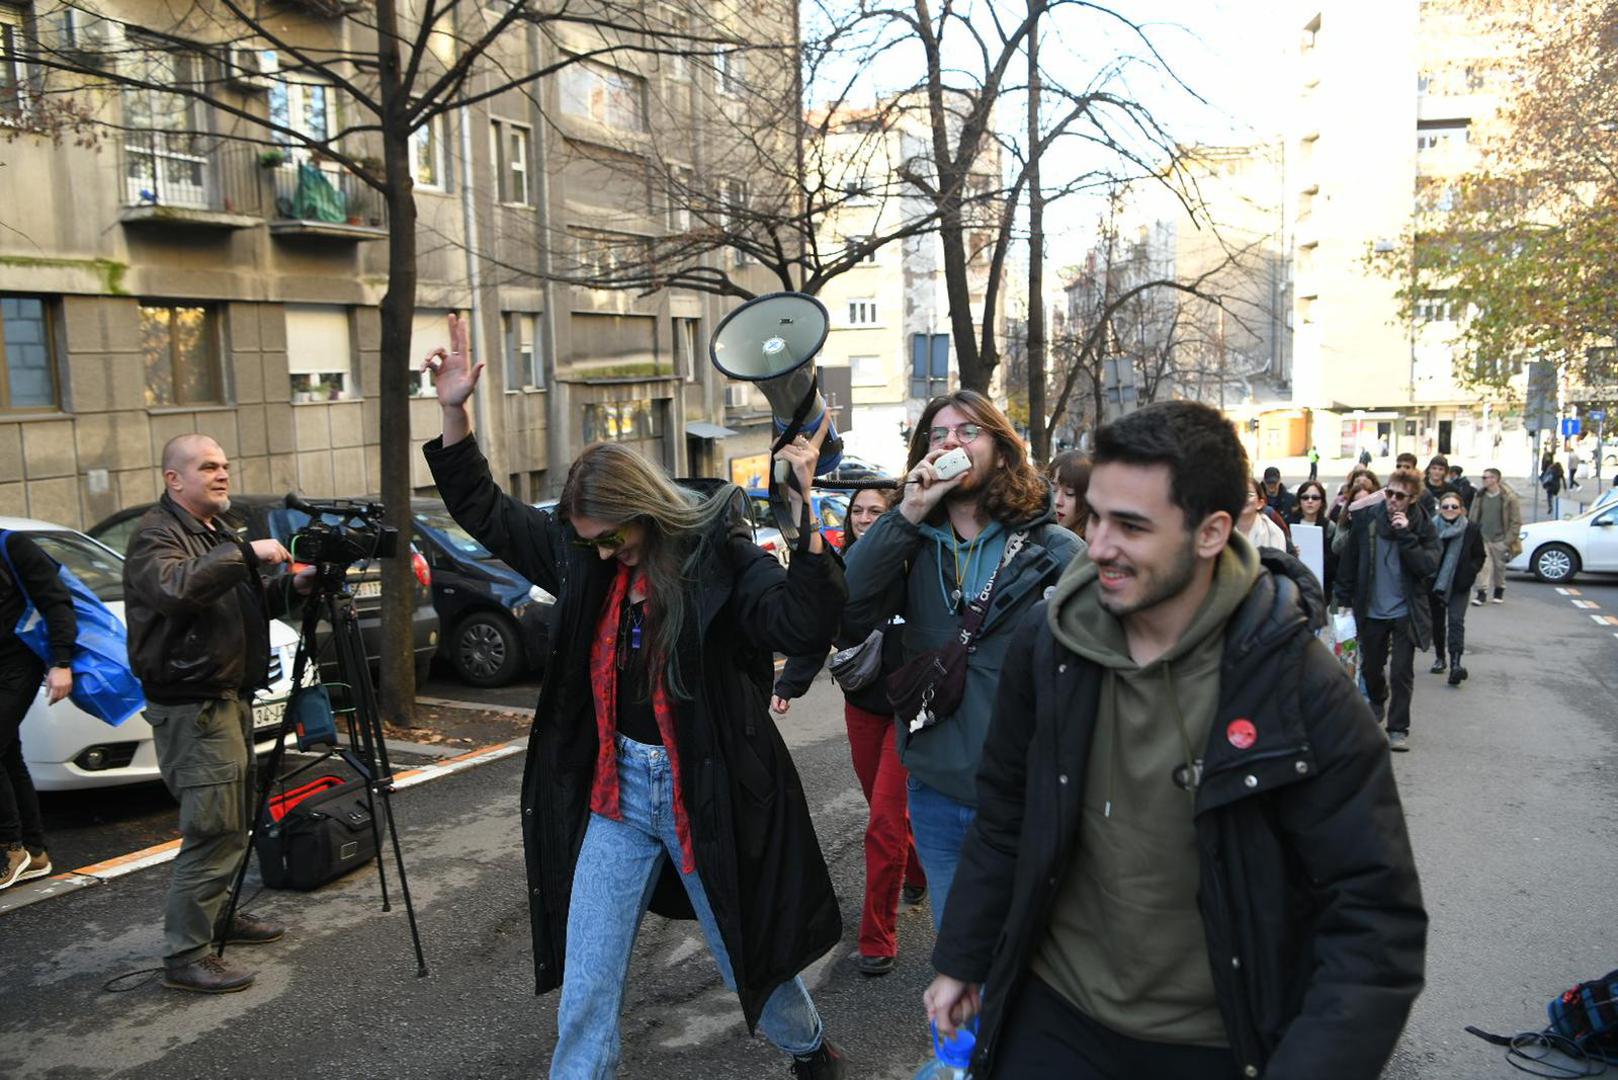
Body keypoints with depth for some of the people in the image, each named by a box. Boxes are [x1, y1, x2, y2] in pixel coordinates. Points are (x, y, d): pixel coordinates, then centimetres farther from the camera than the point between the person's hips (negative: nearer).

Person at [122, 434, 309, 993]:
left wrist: (289, 590, 4)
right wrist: (246, 554, -30)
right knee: (213, 830, -10)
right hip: (192, 706, -10)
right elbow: (177, 587, -32)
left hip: (229, 697, 10)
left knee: (232, 824, 17)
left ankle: (218, 915, 31)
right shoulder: (155, 535, -11)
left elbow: (241, 605, 22)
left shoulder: (217, 532, 18)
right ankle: (185, 954, -3)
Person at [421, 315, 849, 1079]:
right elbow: (484, 511, 8)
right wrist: (454, 412, -4)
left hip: (705, 793, -4)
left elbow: (808, 625, -30)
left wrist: (803, 509, -39)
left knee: (748, 956, 17)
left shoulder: (720, 557, -17)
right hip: (616, 791, 4)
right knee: (585, 984, 7)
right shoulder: (582, 556, -1)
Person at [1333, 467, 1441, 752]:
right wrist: (1343, 598, 2)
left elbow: (1429, 567, -17)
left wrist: (1406, 535, -24)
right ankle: (1377, 702, 46)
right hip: (1371, 609, 2)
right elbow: (1349, 558, 2)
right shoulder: (1366, 518, -5)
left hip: (1405, 611, -2)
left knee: (1402, 672, -2)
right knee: (1370, 665, 16)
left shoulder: (1423, 526, -7)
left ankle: (1398, 728, 9)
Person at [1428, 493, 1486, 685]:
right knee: (1437, 621, 13)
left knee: (1456, 621, -13)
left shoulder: (1471, 529, -2)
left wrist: (1468, 574, -9)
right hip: (1434, 584, 2)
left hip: (1459, 585, -2)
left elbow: (1479, 557, 5)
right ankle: (1439, 658, 31)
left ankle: (1455, 664, -21)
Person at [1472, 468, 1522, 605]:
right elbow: (1473, 518, 8)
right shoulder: (1480, 496, 3)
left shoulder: (1508, 498, -8)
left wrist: (1509, 540, -11)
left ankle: (1499, 592, 30)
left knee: (1499, 567, 11)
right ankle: (1481, 593, -7)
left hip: (1500, 540, -2)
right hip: (1482, 538, 2)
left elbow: (1516, 521, -6)